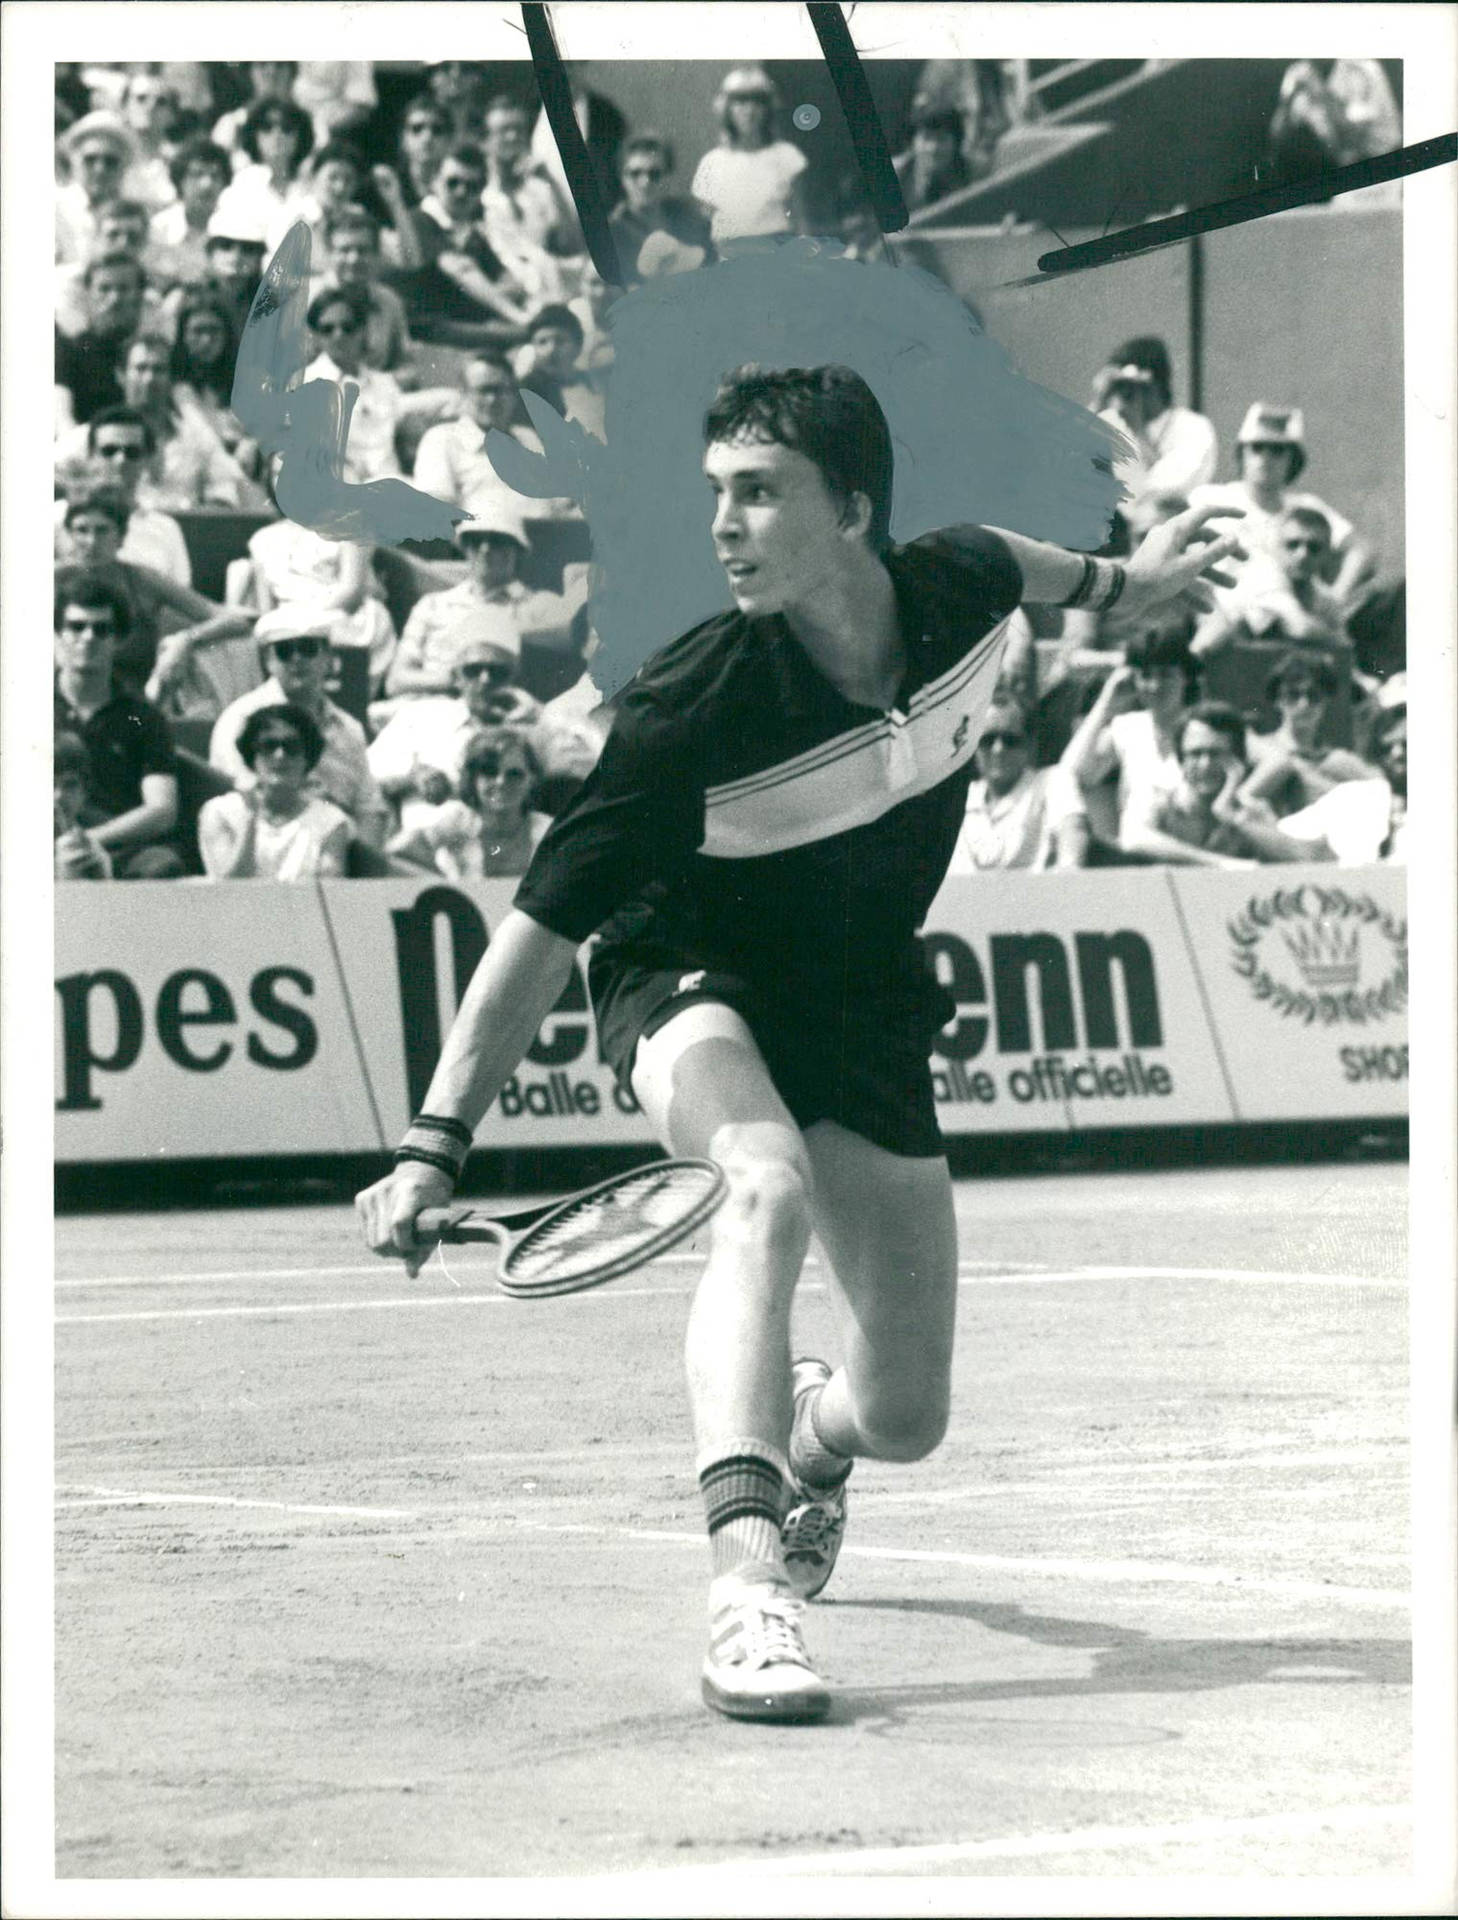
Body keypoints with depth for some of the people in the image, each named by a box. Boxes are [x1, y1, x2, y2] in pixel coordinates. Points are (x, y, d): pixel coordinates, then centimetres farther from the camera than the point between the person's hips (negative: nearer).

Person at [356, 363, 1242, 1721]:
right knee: (768, 1184, -40)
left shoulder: (959, 587, -18)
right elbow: (546, 921, -29)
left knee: (906, 1420, 6)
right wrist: (435, 1143, -36)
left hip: (866, 1010, 4)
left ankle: (810, 1442, 46)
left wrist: (1112, 579, 30)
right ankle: (746, 1585, -48)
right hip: (693, 983, -4)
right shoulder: (693, 705, -30)